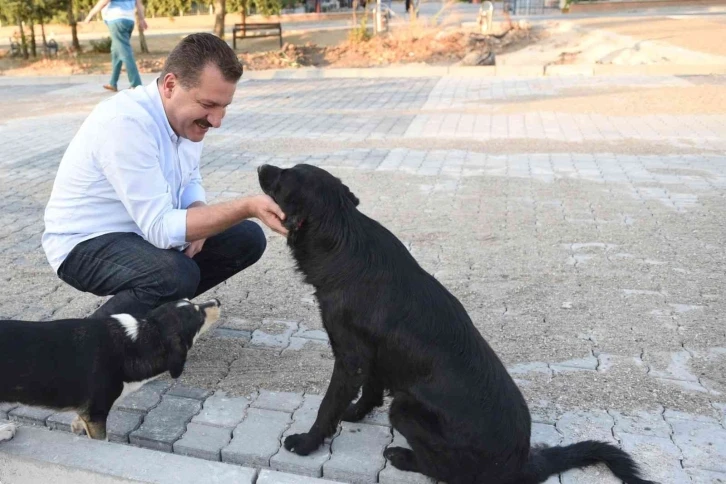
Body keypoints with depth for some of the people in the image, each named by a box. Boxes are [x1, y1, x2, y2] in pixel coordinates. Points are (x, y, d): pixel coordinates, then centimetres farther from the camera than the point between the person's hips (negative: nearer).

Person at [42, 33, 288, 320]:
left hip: (146, 227, 8)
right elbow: (161, 228, -33)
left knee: (247, 239, 1)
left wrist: (197, 215, -14)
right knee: (177, 274, -35)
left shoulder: (187, 113, -5)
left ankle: (164, 303, 13)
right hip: (85, 244, -8)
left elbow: (190, 180, 9)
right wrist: (247, 207, -40)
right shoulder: (125, 123, -31)